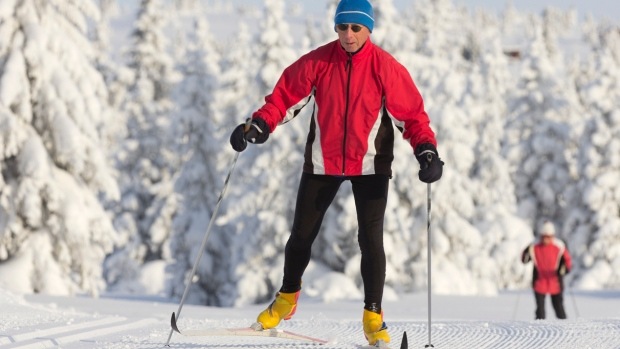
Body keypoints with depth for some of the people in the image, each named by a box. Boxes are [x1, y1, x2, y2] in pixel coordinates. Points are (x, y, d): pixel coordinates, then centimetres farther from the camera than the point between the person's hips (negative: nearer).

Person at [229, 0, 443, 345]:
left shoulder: (386, 67, -13)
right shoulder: (317, 63, -9)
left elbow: (412, 113, -10)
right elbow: (286, 96, -4)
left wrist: (427, 150, -23)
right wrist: (258, 126, -19)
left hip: (370, 165, -2)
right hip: (323, 162, 2)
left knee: (371, 239, -7)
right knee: (302, 233, 10)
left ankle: (373, 316, 5)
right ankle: (287, 297, 33)